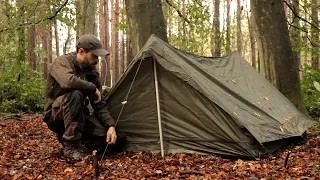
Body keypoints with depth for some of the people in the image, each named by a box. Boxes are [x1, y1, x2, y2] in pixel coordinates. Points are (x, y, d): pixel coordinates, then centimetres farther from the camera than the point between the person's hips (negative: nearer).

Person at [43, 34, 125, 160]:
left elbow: (100, 106, 5)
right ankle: (71, 146, -28)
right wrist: (93, 88, -24)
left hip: (79, 115, 5)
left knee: (117, 138, -13)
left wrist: (111, 126, -11)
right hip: (57, 116, -5)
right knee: (75, 94, -39)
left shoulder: (92, 72, 3)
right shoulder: (62, 62, -15)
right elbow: (68, 82, -40)